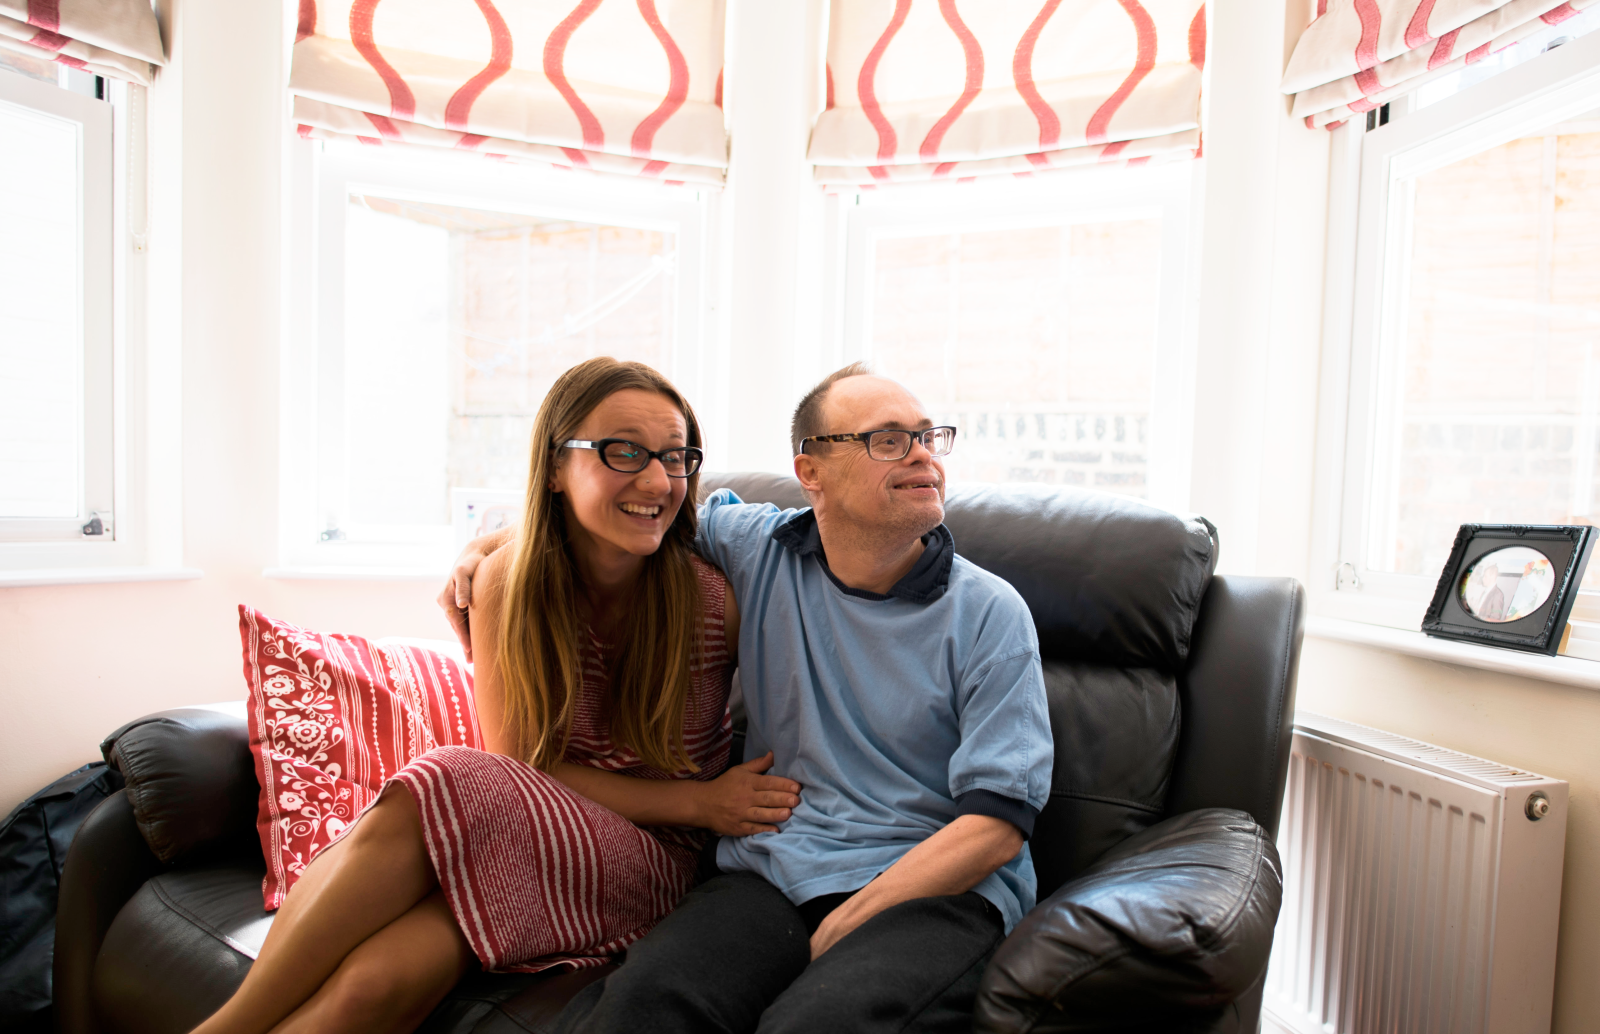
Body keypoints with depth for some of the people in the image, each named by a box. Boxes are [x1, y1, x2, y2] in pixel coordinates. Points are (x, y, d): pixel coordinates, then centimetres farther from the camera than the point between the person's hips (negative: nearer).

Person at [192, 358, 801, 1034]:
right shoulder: (506, 582, -7)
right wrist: (695, 802, -14)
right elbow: (520, 760, -7)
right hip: (524, 836, 2)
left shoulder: (710, 600, -13)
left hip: (647, 860, -2)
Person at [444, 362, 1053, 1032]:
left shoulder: (991, 613, -2)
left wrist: (838, 933, -13)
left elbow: (996, 824, -7)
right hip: (775, 871, 2)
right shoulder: (758, 549, 5)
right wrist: (496, 541, 11)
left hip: (938, 887, -2)